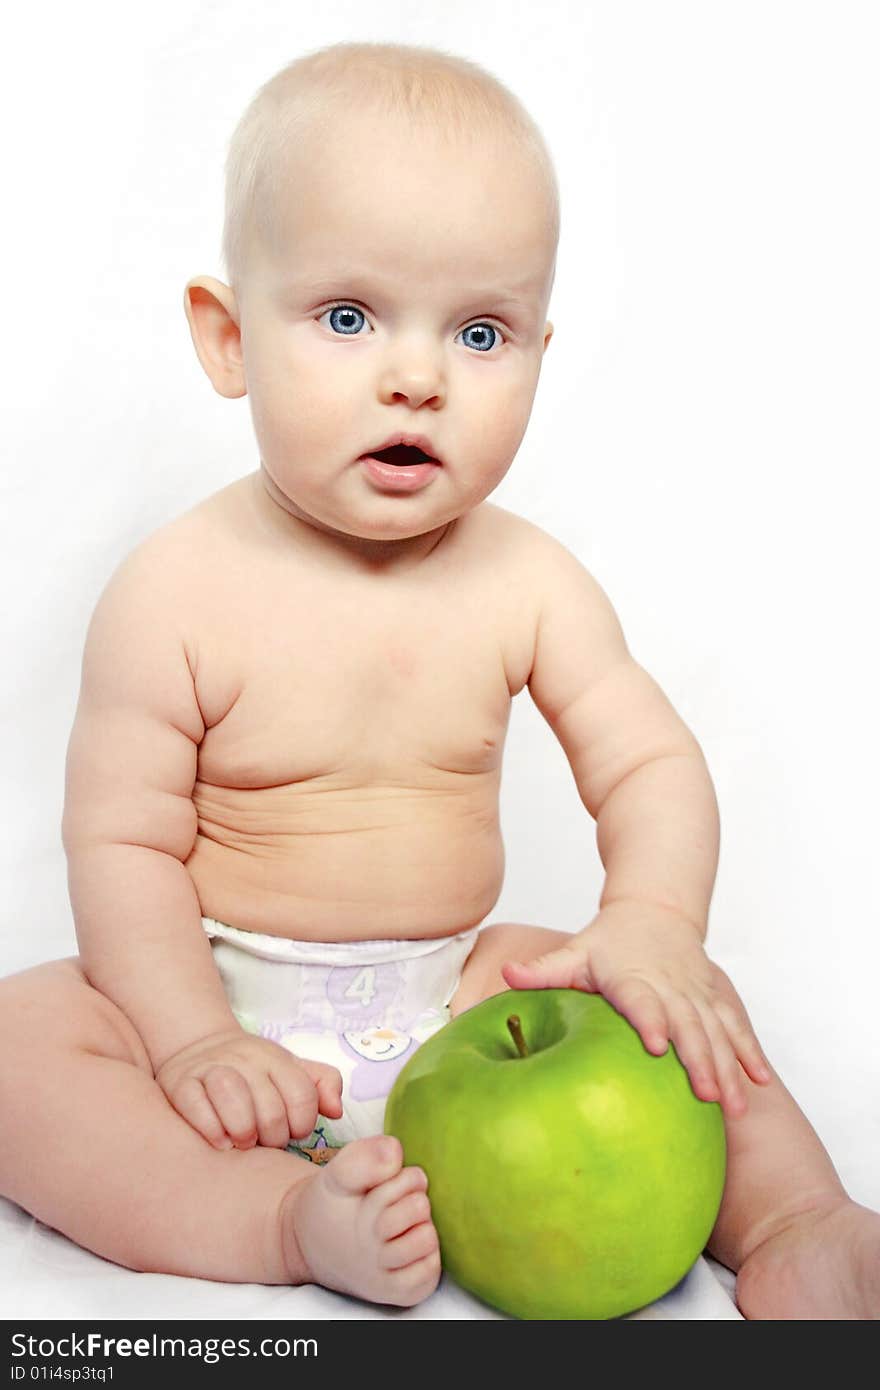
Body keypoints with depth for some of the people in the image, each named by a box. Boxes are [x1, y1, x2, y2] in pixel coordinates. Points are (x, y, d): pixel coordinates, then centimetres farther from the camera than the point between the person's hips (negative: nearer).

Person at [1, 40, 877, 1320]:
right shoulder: (179, 592, -15)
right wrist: (194, 1041, -23)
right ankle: (290, 1219, -29)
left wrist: (651, 928, -26)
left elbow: (650, 766, -7)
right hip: (229, 993, -2)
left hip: (451, 988, 3)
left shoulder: (527, 581, -7)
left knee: (693, 1004, -8)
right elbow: (122, 841, -13)